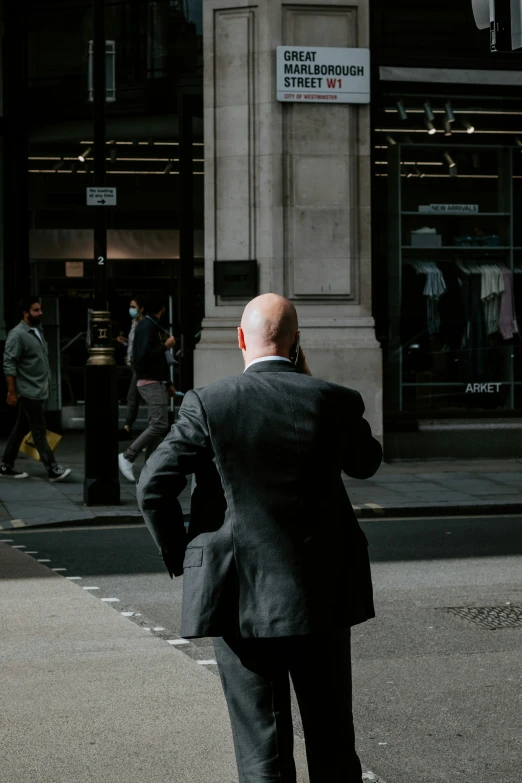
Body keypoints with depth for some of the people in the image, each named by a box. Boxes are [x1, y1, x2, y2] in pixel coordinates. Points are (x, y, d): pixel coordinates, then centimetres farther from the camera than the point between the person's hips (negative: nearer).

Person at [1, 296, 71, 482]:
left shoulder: (37, 331, 13)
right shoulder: (17, 335, -14)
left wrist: (47, 384, 18)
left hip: (38, 390, 9)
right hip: (28, 392, -9)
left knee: (21, 429, 12)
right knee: (39, 431, -5)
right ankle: (52, 470, -4)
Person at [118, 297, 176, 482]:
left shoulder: (153, 326, 16)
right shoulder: (146, 326, -13)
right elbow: (144, 355, -24)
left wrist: (168, 383, 21)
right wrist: (166, 345, -15)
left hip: (157, 382, 10)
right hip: (150, 382, -10)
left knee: (157, 425, 8)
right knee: (160, 424, -15)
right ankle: (127, 457, -10)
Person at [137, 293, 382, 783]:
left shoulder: (208, 404, -8)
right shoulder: (336, 402, -4)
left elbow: (154, 486, -10)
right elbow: (366, 463, 16)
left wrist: (178, 557, 5)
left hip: (239, 596, -1)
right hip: (322, 596, 2)